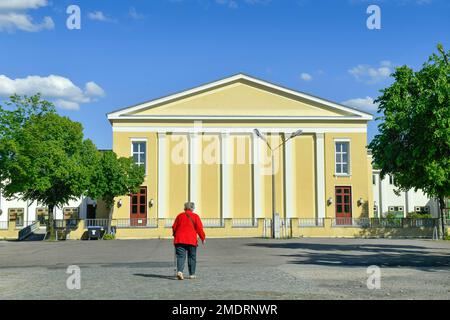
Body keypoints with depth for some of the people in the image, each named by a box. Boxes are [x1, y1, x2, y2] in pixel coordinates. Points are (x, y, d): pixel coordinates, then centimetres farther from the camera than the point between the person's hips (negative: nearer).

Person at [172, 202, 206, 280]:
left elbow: (174, 227, 12)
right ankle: (192, 274, 14)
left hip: (179, 239, 2)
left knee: (180, 256, -1)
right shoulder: (195, 216, 1)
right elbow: (199, 228, -3)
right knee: (192, 257, 10)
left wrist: (175, 235, 29)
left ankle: (179, 271, -22)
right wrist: (203, 238, 7)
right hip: (191, 240, -2)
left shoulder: (180, 216, 10)